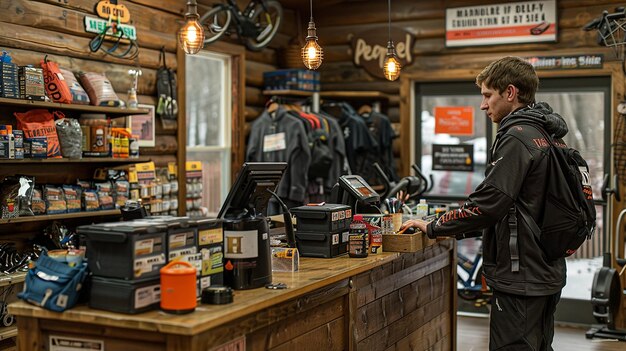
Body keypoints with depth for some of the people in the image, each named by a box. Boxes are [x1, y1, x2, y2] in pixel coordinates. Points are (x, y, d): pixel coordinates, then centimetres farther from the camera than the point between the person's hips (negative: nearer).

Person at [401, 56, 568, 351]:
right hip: (546, 272, 10)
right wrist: (458, 230, 14)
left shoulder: (517, 138, -17)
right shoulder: (544, 133, 14)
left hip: (520, 277, -10)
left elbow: (488, 203, -23)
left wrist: (433, 228, -11)